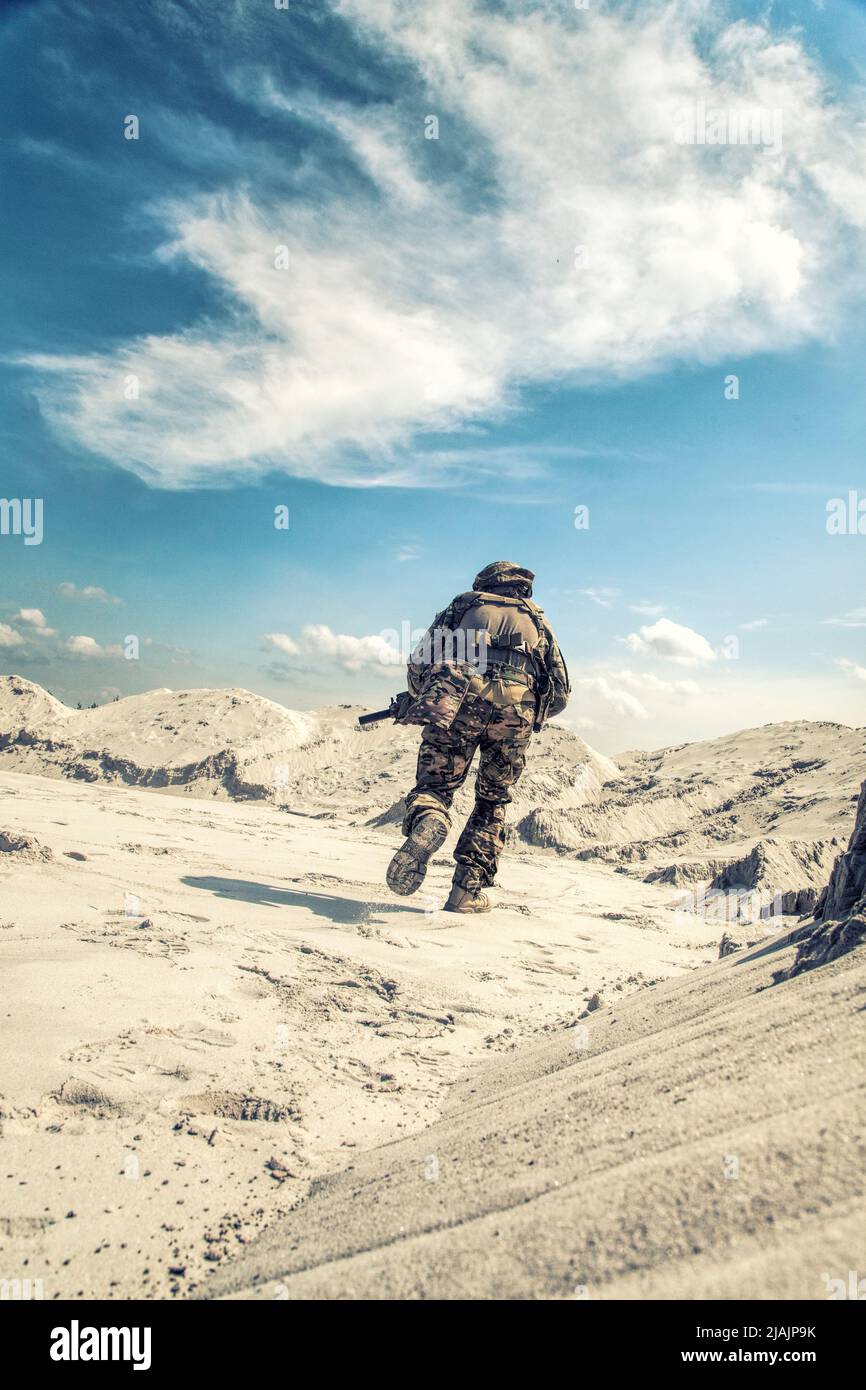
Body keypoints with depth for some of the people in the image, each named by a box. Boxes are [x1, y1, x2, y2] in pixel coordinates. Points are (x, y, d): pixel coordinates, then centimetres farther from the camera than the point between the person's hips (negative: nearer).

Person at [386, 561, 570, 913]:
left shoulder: (464, 604, 29)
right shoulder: (537, 621, 33)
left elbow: (418, 664, 20)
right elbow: (560, 697, 27)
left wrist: (424, 697, 40)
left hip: (457, 697, -1)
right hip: (516, 707, 2)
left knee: (434, 785, 6)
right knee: (492, 803, 17)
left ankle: (426, 824, -29)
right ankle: (467, 892, 11)